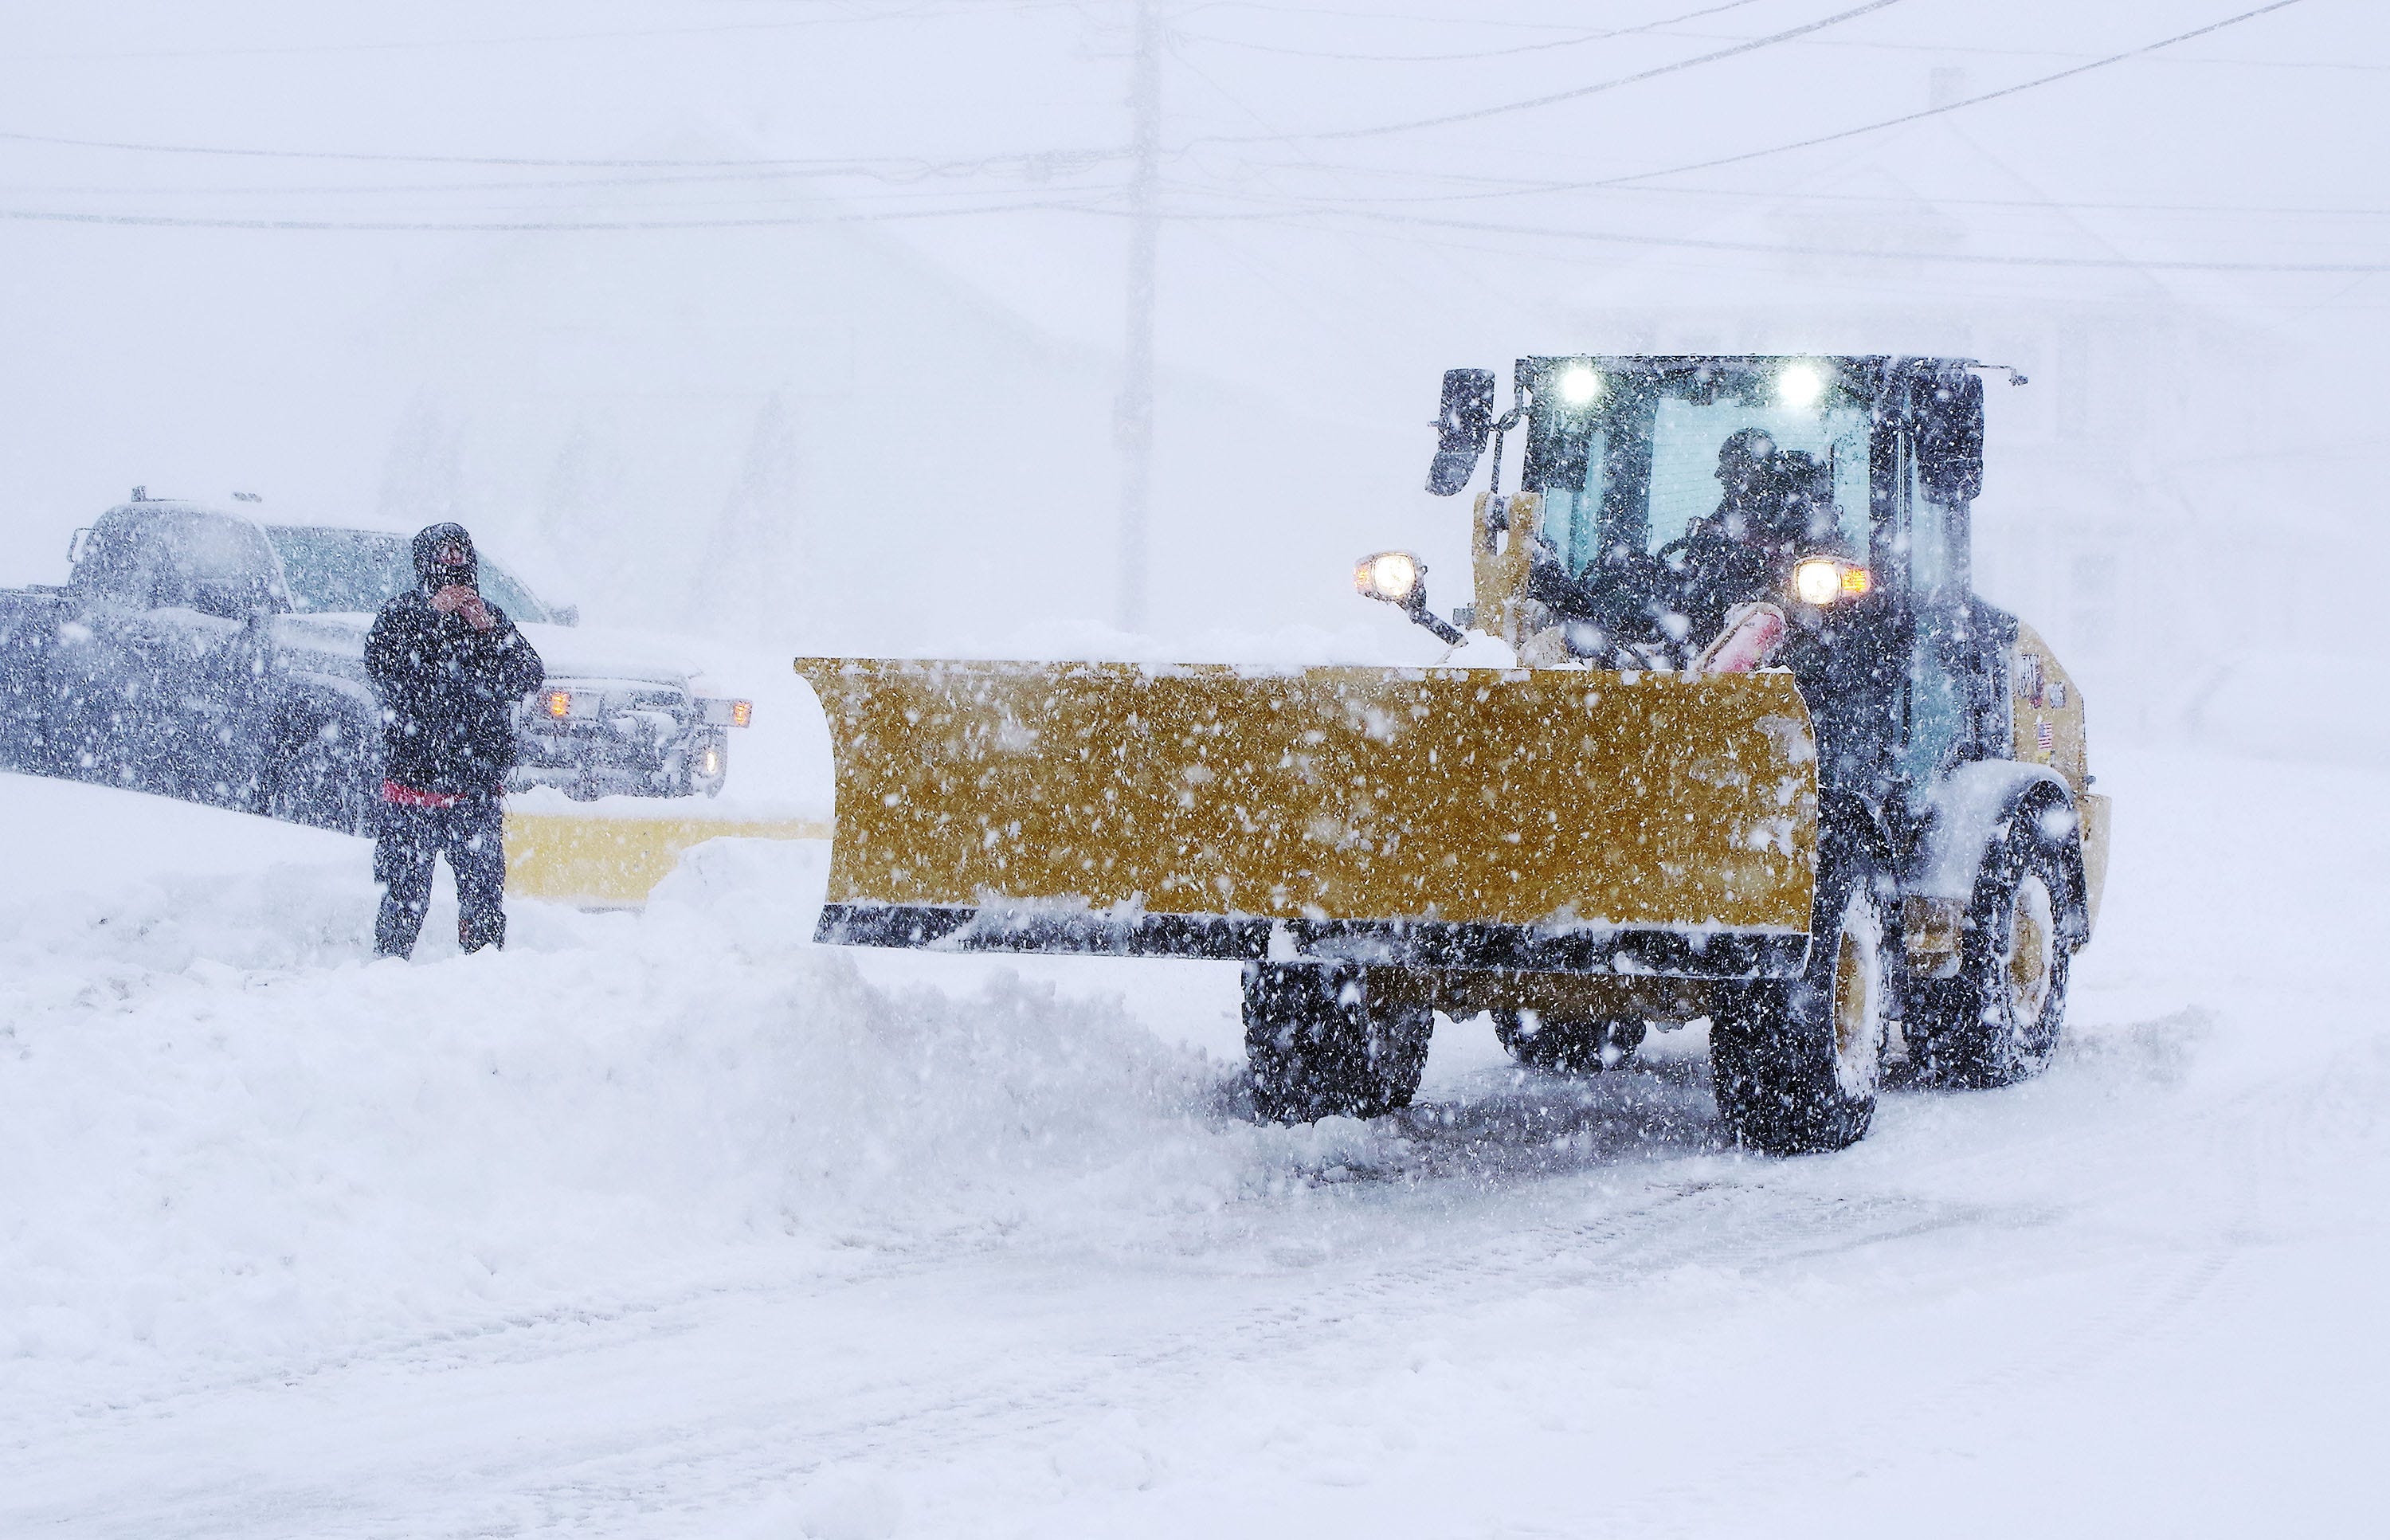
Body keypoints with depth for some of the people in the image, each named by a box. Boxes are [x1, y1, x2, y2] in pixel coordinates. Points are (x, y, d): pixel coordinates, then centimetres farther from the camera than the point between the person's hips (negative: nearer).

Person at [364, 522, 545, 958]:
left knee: (484, 892, 1)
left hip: (479, 790, 2)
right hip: (412, 782, -2)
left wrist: (488, 629, -13)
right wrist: (433, 616, -16)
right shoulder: (400, 615, 4)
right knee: (405, 895, -3)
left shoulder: (492, 618, 12)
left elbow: (528, 678, -1)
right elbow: (382, 669, -15)